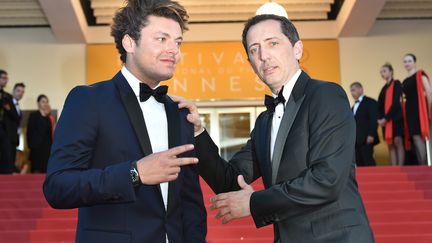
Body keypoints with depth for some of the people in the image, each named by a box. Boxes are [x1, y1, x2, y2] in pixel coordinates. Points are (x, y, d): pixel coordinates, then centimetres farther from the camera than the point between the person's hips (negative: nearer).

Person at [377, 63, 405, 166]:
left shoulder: (396, 84, 0)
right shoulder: (384, 88, 19)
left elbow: (396, 102, -10)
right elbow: (380, 105, 15)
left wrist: (386, 118, -14)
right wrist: (380, 119, -2)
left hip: (396, 117, -6)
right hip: (385, 119, 6)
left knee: (398, 142, -11)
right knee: (390, 145, 0)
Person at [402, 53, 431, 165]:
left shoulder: (420, 75, 0)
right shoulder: (405, 81, 19)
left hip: (419, 109, -7)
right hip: (409, 111, 7)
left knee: (418, 136, -16)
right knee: (414, 138, 2)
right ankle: (421, 165, 3)